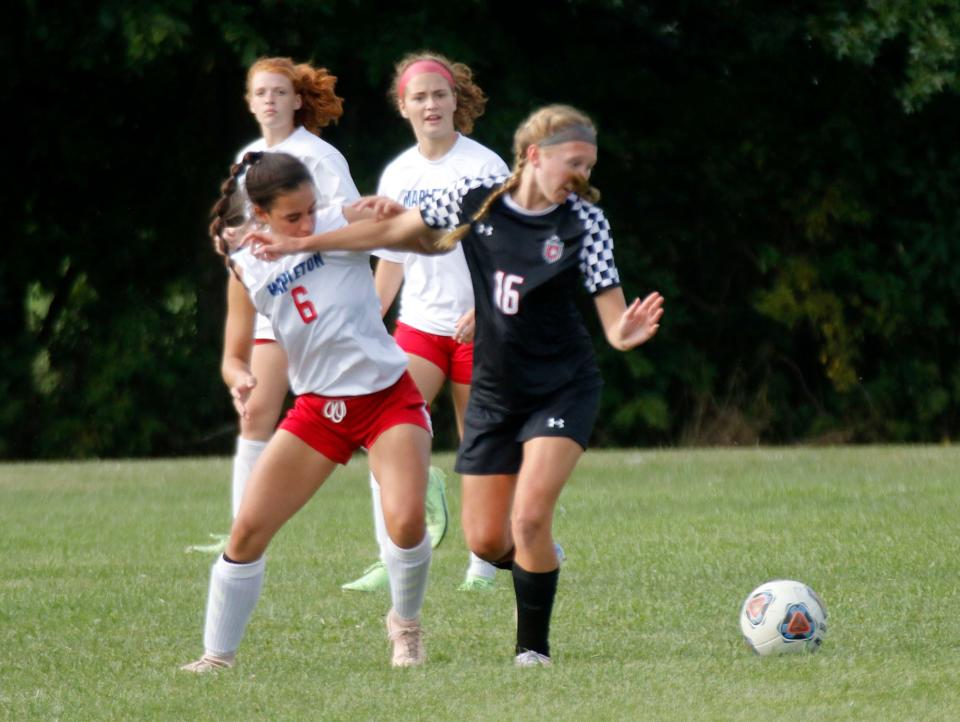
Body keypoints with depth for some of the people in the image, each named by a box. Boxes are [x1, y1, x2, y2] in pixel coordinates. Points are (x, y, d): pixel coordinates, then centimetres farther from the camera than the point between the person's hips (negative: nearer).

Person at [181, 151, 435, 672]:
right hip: (317, 408, 2)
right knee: (247, 531, -5)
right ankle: (218, 654, 10)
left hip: (389, 395, -2)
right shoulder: (247, 271, -1)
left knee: (406, 520, -22)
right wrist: (240, 380, -19)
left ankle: (406, 624, 7)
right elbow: (234, 357, 4)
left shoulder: (344, 225, -7)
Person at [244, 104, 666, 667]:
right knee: (486, 541, 4)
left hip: (563, 391, -3)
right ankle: (540, 561, 39)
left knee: (529, 519, -19)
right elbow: (393, 231, 6)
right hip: (494, 391, 3)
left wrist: (627, 332, -39)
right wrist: (298, 244, 7)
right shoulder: (476, 199, -5)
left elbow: (612, 317, -14)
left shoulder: (584, 221, -12)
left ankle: (534, 647, -3)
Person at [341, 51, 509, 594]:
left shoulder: (484, 166, -6)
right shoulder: (398, 174, 8)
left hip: (479, 325, -4)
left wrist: (482, 310, -21)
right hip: (419, 324, 4)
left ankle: (484, 560, 19)